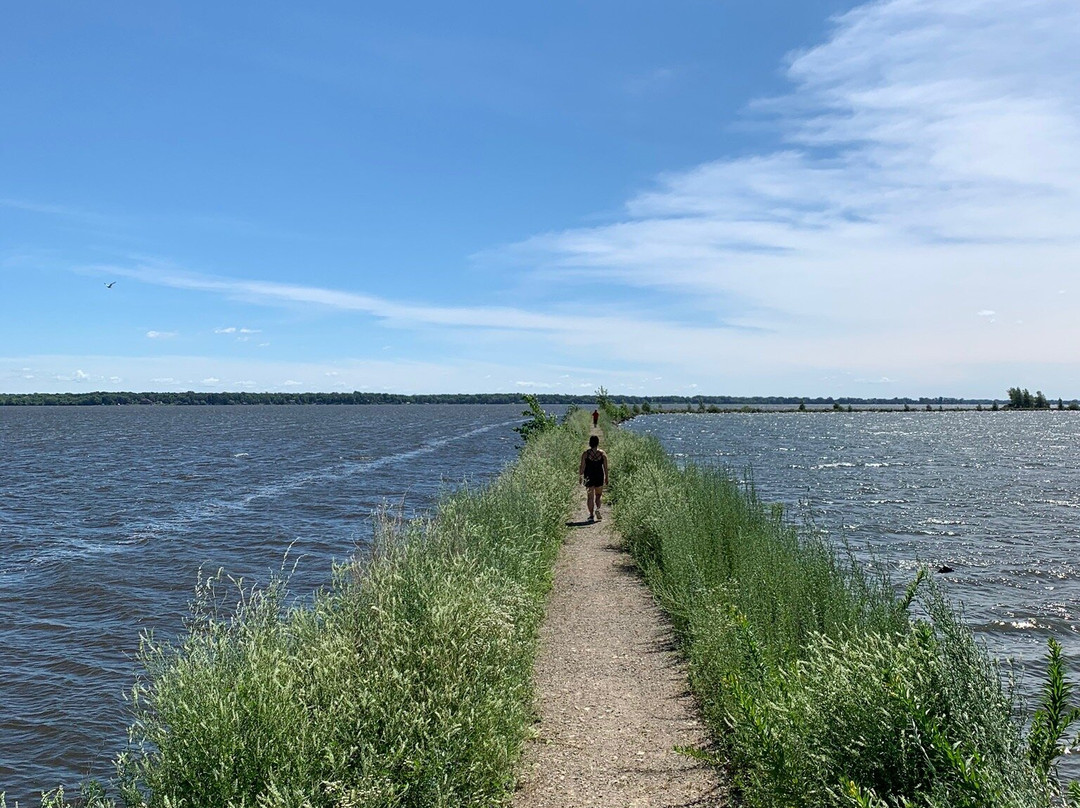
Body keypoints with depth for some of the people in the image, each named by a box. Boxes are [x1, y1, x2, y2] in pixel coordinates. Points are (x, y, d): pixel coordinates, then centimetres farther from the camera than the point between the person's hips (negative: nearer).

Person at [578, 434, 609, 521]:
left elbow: (582, 467, -5)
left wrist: (580, 476, 6)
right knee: (598, 495, 14)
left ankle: (591, 515, 5)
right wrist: (606, 478, 8)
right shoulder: (602, 453, -4)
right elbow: (605, 467, -2)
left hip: (589, 477, -1)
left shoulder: (585, 453, -6)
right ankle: (597, 509, -11)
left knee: (590, 496, 8)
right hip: (599, 477, 1)